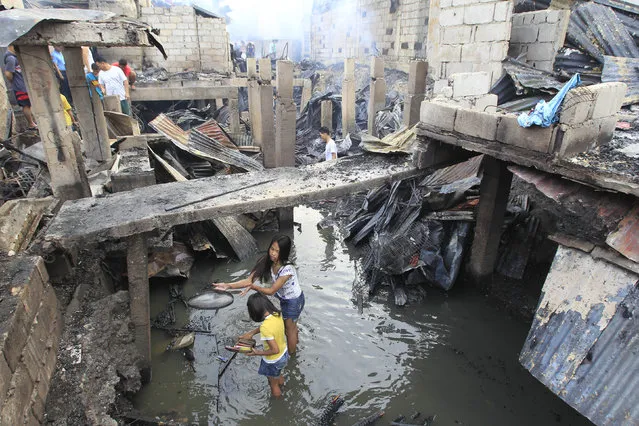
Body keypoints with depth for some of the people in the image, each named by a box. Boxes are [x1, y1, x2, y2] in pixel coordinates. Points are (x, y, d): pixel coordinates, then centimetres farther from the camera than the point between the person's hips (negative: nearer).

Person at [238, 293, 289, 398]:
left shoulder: (265, 328, -38)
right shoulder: (277, 314, -16)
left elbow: (275, 350, -32)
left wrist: (257, 353, -19)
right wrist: (251, 333, -2)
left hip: (274, 361, -6)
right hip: (284, 353, 6)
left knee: (273, 384, 25)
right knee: (278, 375, 37)